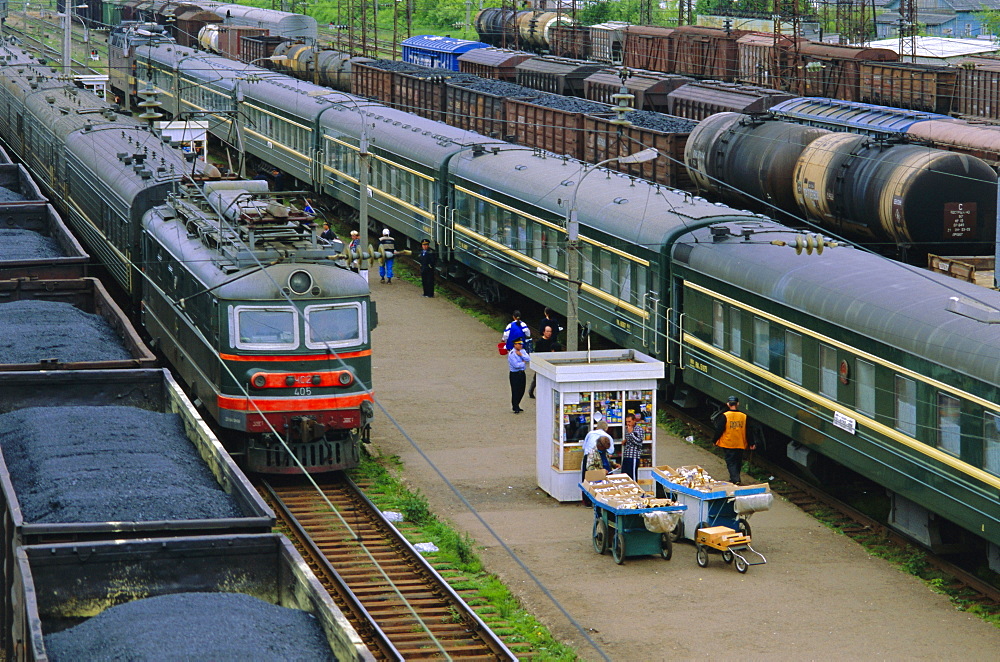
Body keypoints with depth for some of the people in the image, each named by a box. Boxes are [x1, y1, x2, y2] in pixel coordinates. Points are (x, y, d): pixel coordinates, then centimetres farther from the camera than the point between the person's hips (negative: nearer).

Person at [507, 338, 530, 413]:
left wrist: (521, 355, -16)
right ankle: (515, 408, 6)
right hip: (515, 374, -7)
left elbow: (528, 359, -6)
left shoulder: (523, 351, 7)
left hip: (522, 373, 7)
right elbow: (516, 365, -22)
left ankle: (517, 406, 28)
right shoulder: (511, 354, -15)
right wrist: (523, 363, -7)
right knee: (515, 391, -4)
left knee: (521, 391, 13)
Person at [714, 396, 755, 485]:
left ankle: (735, 479, -15)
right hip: (740, 444, 3)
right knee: (738, 463, 17)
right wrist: (751, 444, 14)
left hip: (728, 444, -3)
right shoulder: (744, 416, -2)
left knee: (730, 462, 0)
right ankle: (735, 479, 29)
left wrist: (715, 441, 4)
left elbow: (719, 430, -10)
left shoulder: (724, 416, -13)